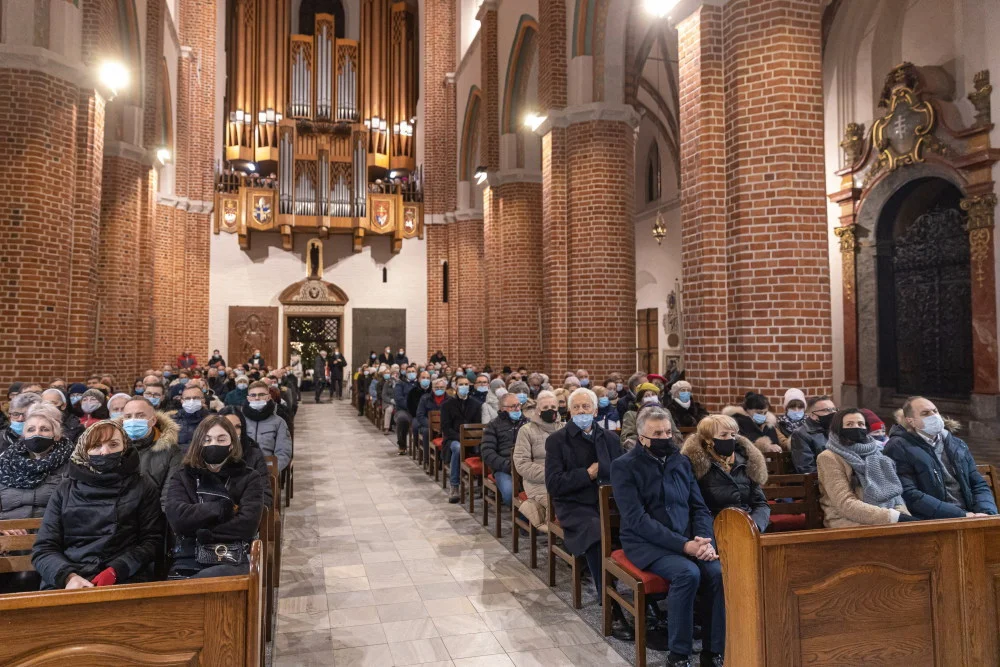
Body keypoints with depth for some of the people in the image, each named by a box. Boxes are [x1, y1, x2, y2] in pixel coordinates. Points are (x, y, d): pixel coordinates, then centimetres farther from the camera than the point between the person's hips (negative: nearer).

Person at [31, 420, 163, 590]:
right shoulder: (65, 490, 14)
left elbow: (151, 541, 3)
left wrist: (114, 572, -11)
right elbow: (43, 548, 8)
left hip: (124, 582, -2)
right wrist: (69, 576, -10)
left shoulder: (143, 488, 9)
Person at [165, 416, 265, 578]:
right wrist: (223, 508, -4)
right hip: (189, 562, 1)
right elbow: (177, 518, -4)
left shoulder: (249, 478, 10)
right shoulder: (183, 478, 15)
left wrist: (200, 532, -4)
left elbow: (247, 525, -5)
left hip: (233, 563, -1)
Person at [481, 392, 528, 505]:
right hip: (504, 469, -1)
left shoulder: (528, 422, 23)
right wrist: (507, 465, -11)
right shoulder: (493, 426, 15)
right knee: (509, 492, -32)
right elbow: (487, 453, 3)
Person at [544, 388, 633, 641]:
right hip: (575, 507, -3)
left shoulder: (610, 438, 17)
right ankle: (613, 612, -26)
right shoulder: (557, 440, 5)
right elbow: (553, 484, -4)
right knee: (598, 533, -35)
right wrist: (587, 474, -9)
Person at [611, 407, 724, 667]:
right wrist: (684, 545, -21)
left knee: (718, 572, -23)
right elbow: (637, 520, -15)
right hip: (647, 544, -5)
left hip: (689, 541, 5)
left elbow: (700, 508, 10)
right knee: (688, 573, -30)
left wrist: (704, 540, -11)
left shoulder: (682, 461, 10)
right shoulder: (624, 467, -7)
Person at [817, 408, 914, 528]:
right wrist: (893, 516, -20)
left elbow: (892, 492, 11)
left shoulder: (874, 453, 18)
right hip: (850, 523, -6)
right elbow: (845, 504, -14)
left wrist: (903, 515, -11)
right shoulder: (829, 458, -4)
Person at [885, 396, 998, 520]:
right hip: (932, 521, -6)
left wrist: (988, 514, -4)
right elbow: (909, 495, -13)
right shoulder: (899, 448, -5)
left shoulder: (958, 445, 18)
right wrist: (962, 515, -16)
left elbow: (979, 485, 17)